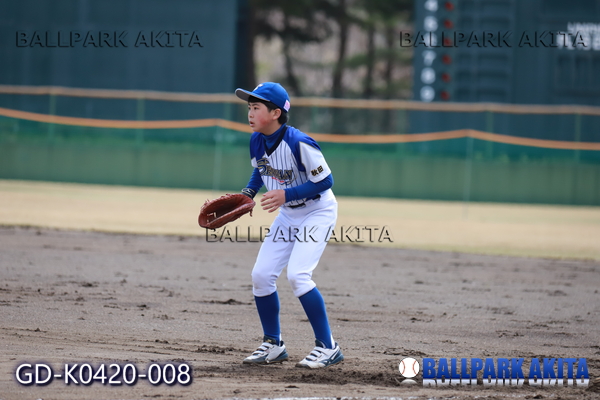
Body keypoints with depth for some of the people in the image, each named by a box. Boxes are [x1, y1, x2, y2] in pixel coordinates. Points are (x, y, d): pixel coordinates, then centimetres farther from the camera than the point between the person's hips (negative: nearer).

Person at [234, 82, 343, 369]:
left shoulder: (298, 144, -29)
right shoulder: (256, 141, -6)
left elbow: (325, 181, -24)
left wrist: (286, 195, -31)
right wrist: (247, 193, -4)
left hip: (317, 212, -8)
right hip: (287, 215, 8)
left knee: (297, 275, -22)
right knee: (261, 275, 2)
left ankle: (328, 347, -12)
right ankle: (273, 345, 18)